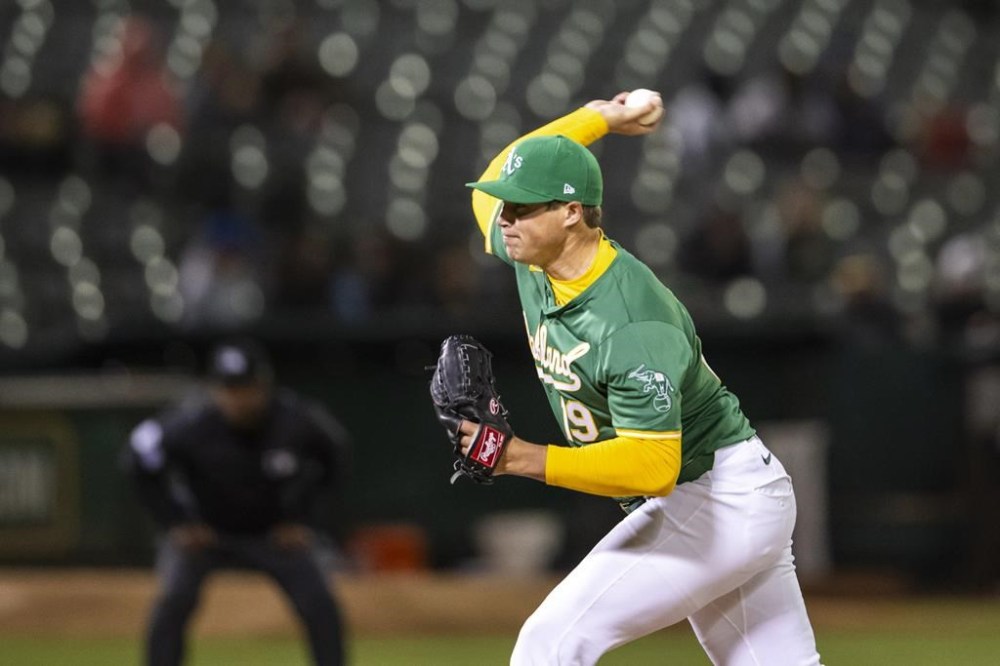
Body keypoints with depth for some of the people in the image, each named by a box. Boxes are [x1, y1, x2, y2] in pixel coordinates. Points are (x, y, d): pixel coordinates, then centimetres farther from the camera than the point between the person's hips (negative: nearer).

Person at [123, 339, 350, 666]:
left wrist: (301, 519, -5)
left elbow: (333, 457, -2)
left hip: (277, 533, 1)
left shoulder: (299, 421, -25)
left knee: (319, 603, -14)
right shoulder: (189, 427, -29)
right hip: (204, 529, -1)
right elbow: (140, 459, -10)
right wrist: (178, 523, -12)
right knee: (175, 599, -23)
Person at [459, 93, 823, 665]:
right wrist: (597, 120, 18)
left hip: (721, 503, -10)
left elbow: (654, 467, -34)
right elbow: (491, 189, 20)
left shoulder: (634, 328, -29)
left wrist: (524, 459, -36)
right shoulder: (533, 262, -3)